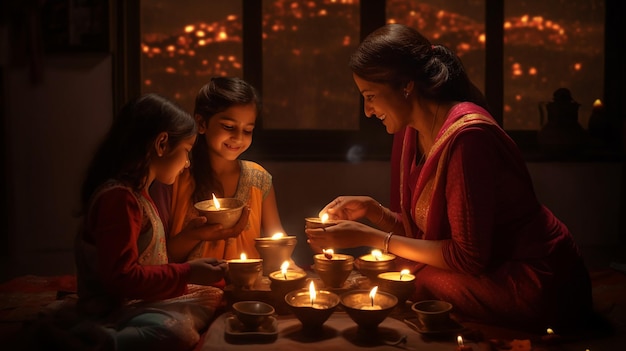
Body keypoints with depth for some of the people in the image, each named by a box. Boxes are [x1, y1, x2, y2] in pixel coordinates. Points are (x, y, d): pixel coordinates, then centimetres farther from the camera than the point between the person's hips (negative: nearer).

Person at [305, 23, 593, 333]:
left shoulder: (467, 136, -25)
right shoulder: (411, 132, 1)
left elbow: (469, 256, -22)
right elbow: (422, 232, 7)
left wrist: (370, 237, -19)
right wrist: (371, 210, -9)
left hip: (534, 283, -7)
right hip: (488, 269, 8)